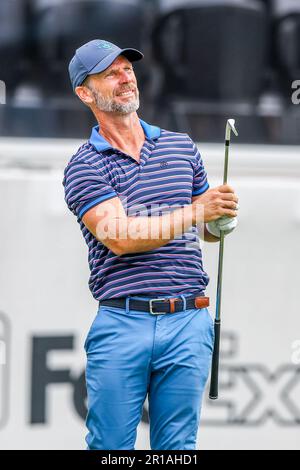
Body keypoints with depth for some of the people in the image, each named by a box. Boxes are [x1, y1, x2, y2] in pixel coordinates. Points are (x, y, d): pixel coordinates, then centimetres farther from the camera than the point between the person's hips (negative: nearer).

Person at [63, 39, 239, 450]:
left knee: (177, 447, 6)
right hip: (121, 324, -3)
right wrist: (195, 212, -16)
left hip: (188, 323, 3)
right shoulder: (84, 166, 0)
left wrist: (221, 222, -1)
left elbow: (205, 229, 23)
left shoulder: (181, 146, 15)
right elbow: (120, 236, -13)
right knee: (110, 445, 0)